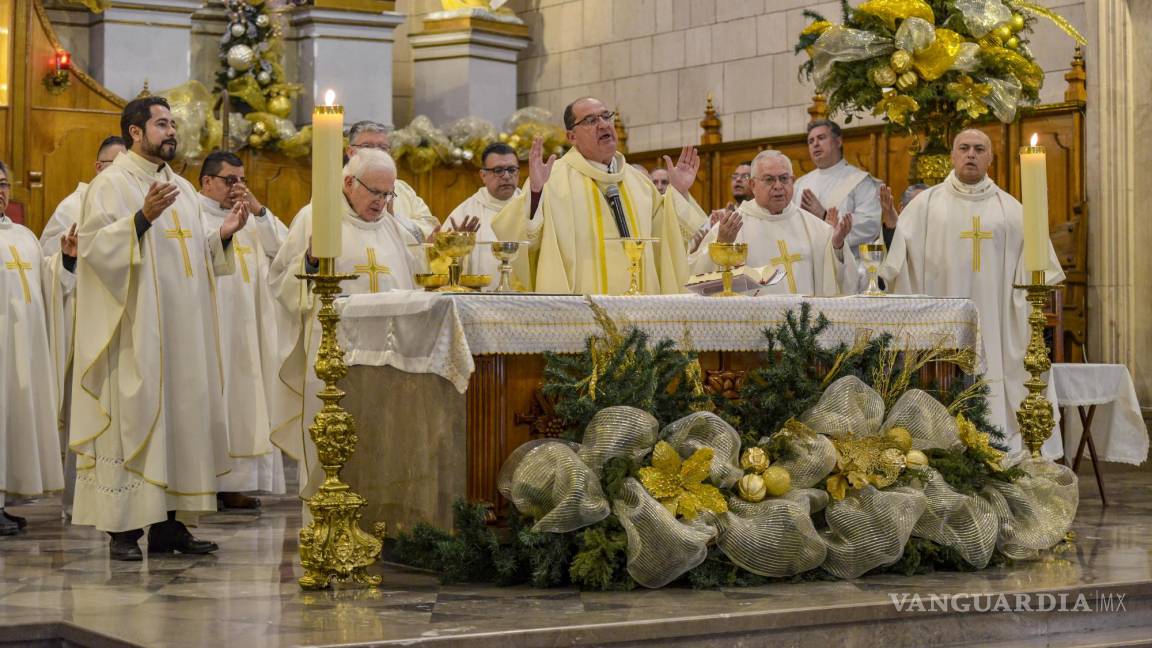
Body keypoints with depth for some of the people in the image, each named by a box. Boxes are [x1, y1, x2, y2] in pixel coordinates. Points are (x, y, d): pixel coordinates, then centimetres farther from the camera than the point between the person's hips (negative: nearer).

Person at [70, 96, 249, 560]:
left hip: (180, 329, 8)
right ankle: (123, 529, -4)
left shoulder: (182, 189, 18)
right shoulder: (111, 184, -4)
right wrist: (143, 217, -28)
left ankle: (167, 523, 11)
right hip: (135, 330, -7)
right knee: (132, 415, -8)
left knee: (180, 413, 6)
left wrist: (222, 236, 5)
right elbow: (95, 245, -17)